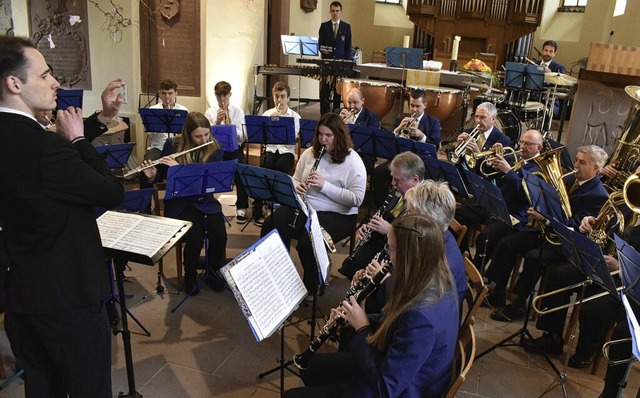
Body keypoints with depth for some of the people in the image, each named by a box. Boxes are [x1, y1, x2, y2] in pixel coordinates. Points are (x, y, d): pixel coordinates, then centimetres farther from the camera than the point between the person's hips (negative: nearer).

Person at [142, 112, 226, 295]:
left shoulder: (215, 150, -5)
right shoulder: (172, 145, -5)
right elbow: (161, 176, 6)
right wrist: (152, 175, -18)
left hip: (206, 201, 2)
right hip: (179, 202, -1)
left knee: (220, 236, -23)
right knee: (195, 238, -26)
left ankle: (213, 272, 8)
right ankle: (190, 276, 4)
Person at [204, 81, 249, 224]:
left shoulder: (238, 112, 6)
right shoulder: (210, 112, 9)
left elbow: (242, 137, -3)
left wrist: (230, 125, -21)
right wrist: (216, 122, -15)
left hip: (234, 148, -1)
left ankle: (241, 207, -19)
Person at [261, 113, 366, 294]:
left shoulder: (353, 161, -9)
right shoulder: (310, 153, 8)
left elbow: (357, 199, -15)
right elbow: (295, 179, 17)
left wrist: (324, 185, -22)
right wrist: (297, 187, -9)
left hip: (337, 215, -5)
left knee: (307, 241, -31)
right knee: (270, 227, -18)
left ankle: (311, 285, -2)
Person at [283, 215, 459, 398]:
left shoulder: (423, 317, -38)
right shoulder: (433, 282, -10)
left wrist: (362, 328, -21)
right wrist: (367, 319, -6)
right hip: (393, 364, 8)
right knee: (308, 367, 21)